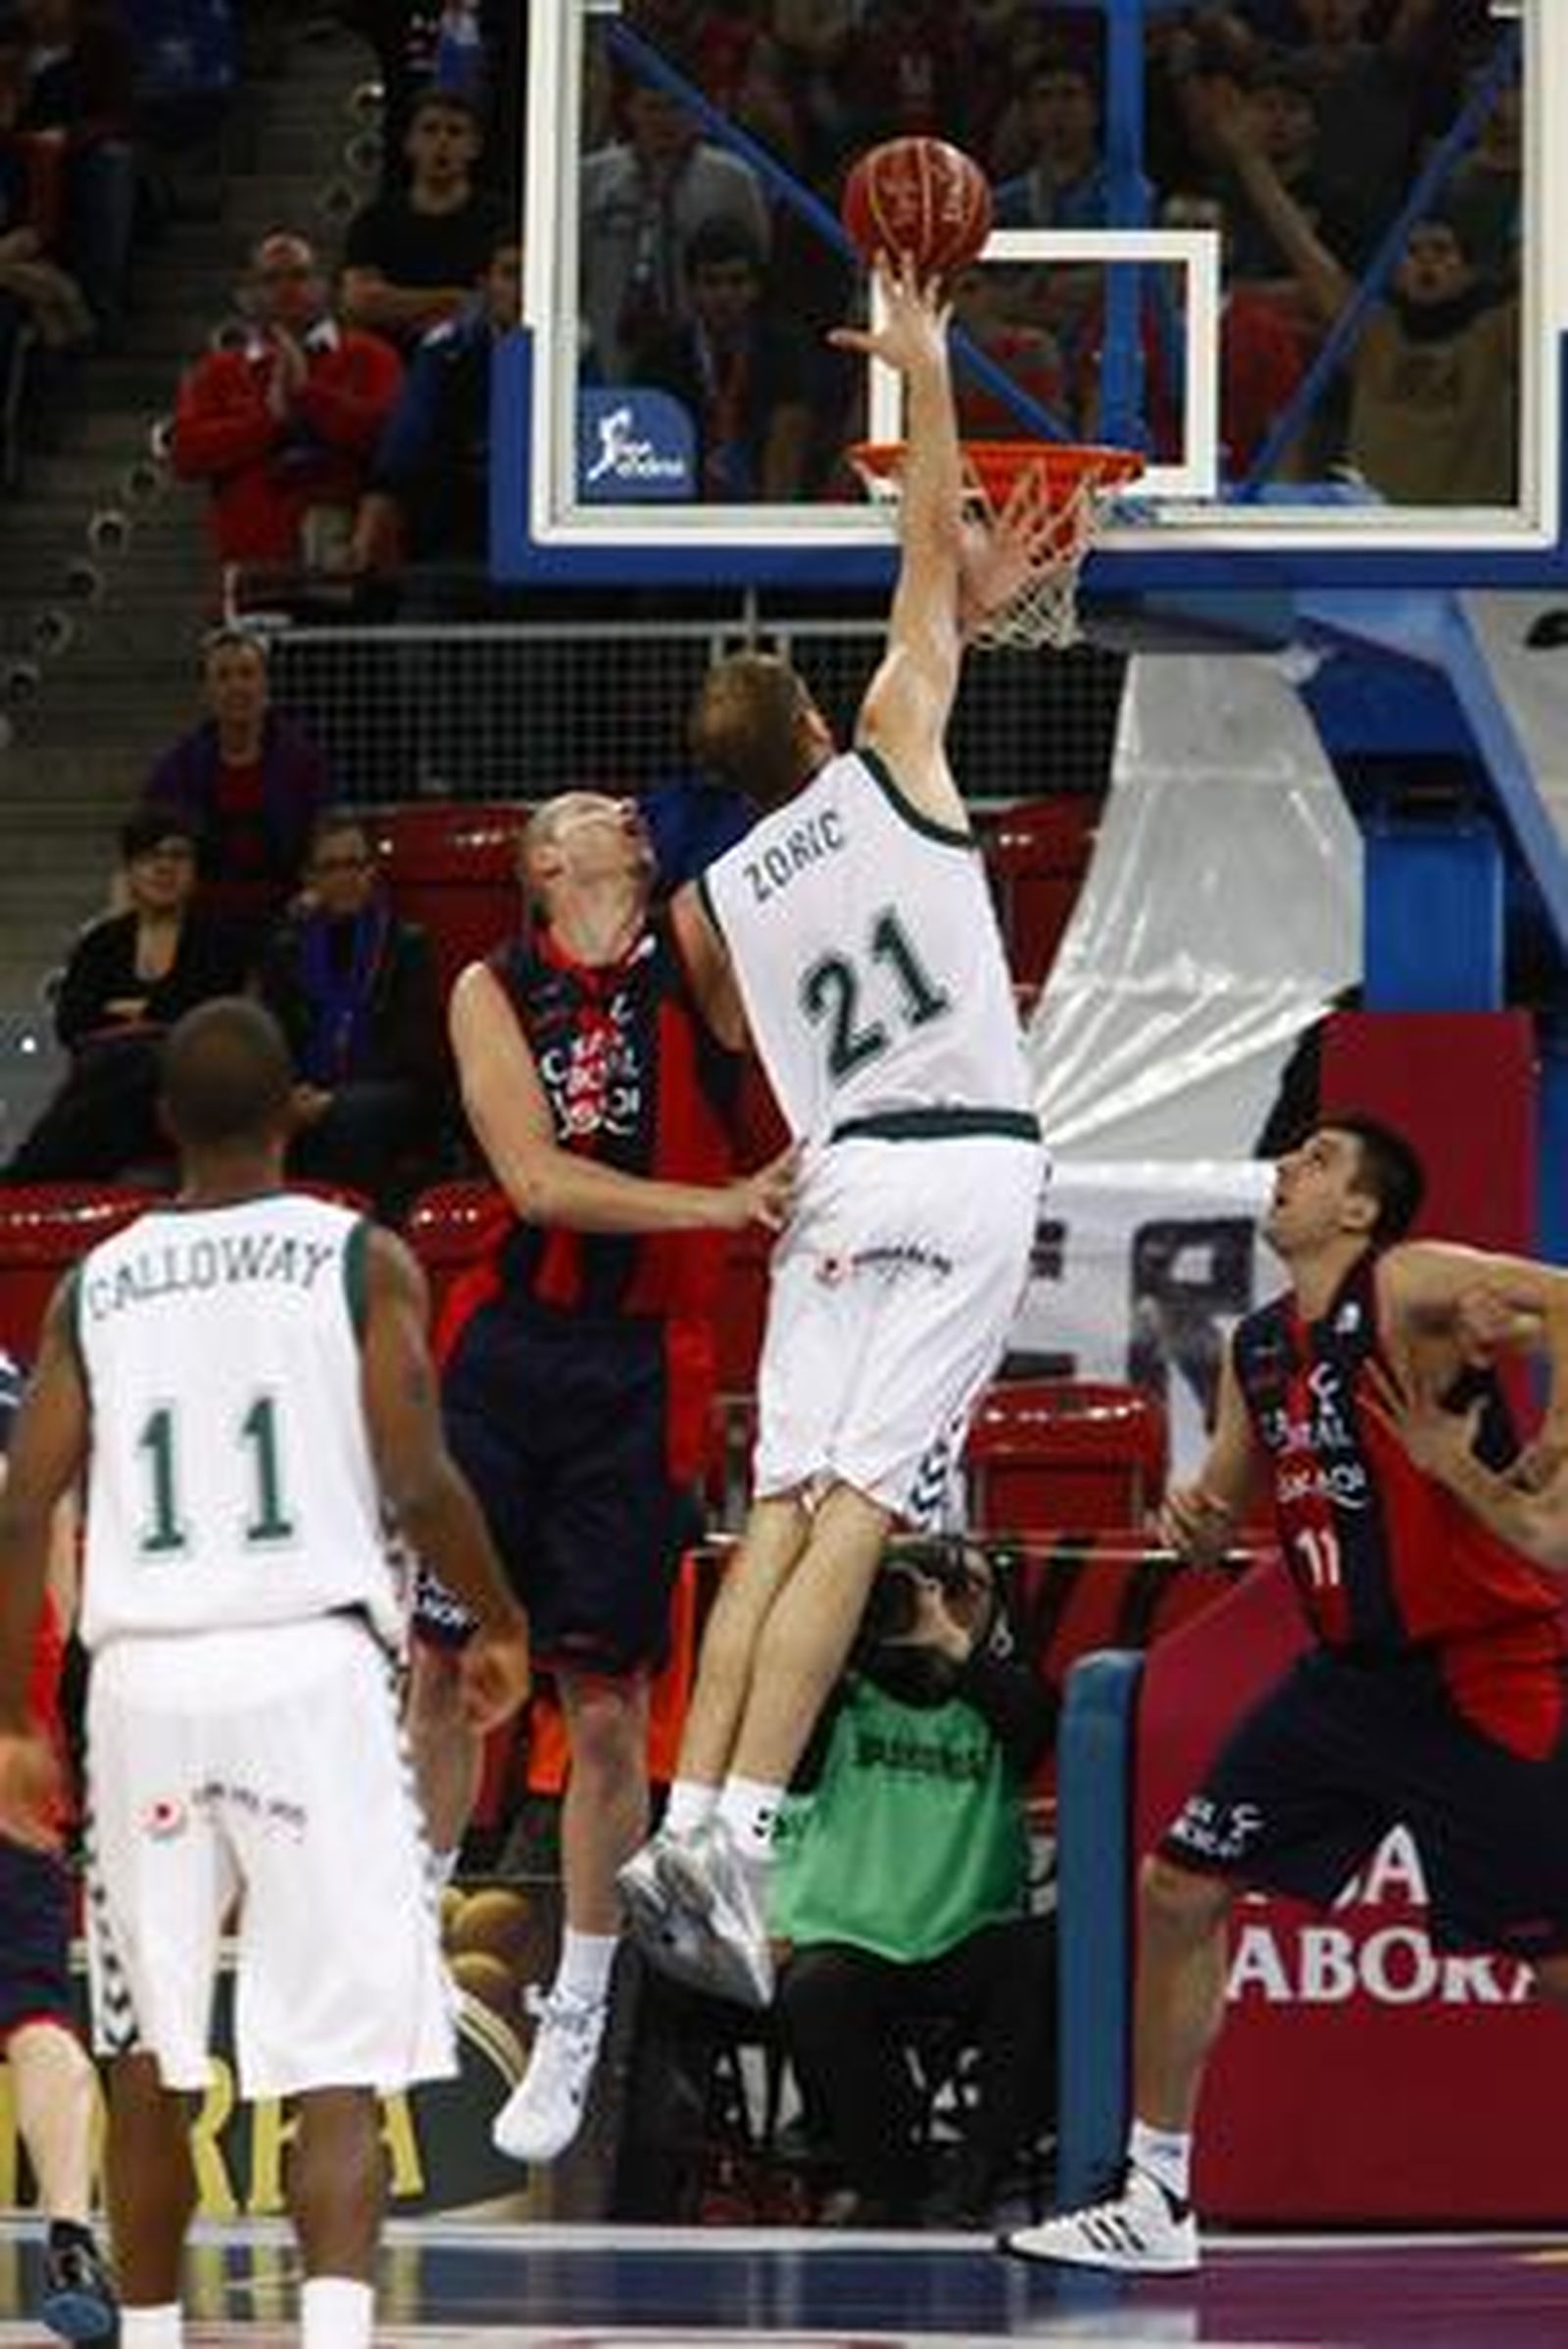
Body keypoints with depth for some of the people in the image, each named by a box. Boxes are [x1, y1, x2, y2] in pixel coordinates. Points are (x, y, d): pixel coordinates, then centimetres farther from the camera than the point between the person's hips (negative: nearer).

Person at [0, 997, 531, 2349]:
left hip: (144, 1679, 3)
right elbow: (418, 1483, -7)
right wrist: (501, 1626, 10)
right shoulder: (359, 1261, 2)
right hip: (311, 1667, -3)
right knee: (338, 2064, -6)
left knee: (151, 2059, 16)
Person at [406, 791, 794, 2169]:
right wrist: (720, 1203, -19)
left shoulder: (701, 960, 3)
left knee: (606, 1703, 0)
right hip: (506, 1344, 1)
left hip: (644, 1370, -1)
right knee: (440, 1668, 4)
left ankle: (576, 2027, 11)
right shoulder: (494, 992, 3)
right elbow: (538, 1180, -8)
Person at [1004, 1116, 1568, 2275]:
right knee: (1178, 1892, 5)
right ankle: (1157, 2198, 13)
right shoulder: (1259, 1349, 12)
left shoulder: (1407, 1288, -12)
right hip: (1354, 1668, 8)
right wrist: (1194, 1517, 0)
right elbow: (1225, 1499, 23)